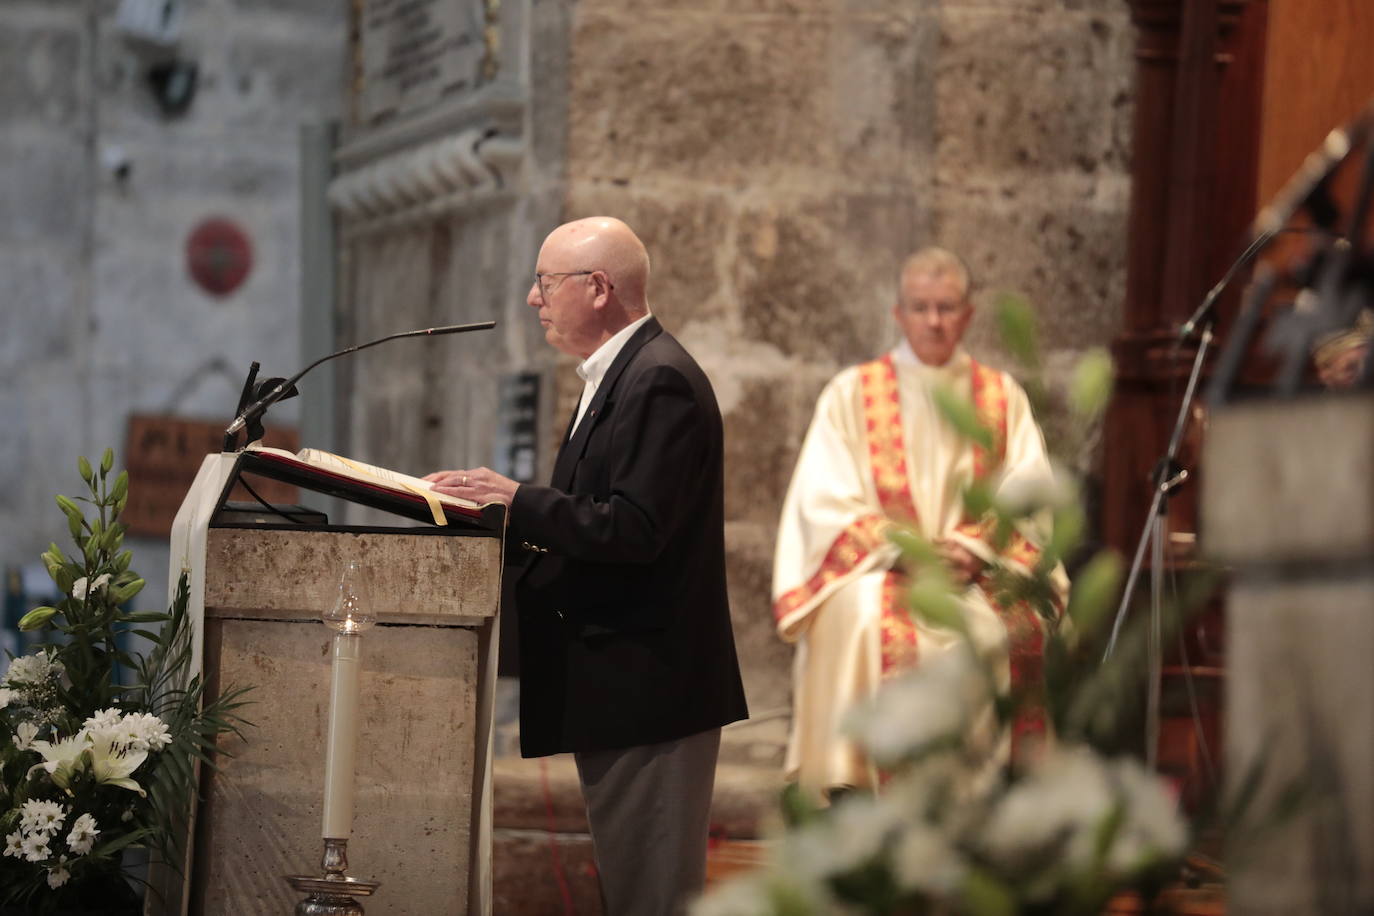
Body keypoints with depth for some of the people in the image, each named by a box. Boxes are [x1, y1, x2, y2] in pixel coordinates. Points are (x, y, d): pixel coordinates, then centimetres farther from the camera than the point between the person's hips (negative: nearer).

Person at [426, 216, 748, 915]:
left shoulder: (660, 383, -16)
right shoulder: (617, 375, 18)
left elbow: (632, 530, -24)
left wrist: (518, 502, -18)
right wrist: (502, 504, 5)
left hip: (644, 680, -11)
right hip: (620, 679, 11)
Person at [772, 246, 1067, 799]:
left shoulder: (1003, 397, 16)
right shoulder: (851, 394, 11)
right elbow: (826, 502, 1)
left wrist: (971, 549, -12)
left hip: (978, 570, 1)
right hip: (874, 566, -1)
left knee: (999, 624, -31)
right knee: (867, 618, -34)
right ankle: (855, 788, -31)